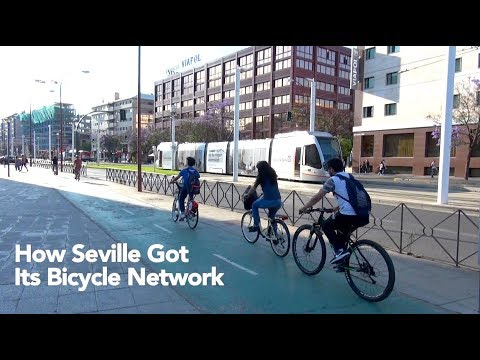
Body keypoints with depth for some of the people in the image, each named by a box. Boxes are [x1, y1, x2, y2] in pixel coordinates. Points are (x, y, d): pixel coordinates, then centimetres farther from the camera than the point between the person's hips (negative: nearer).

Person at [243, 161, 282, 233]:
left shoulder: (261, 176, 1)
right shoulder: (273, 175, 17)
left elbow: (253, 188, 7)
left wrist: (247, 195, 22)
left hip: (269, 201, -6)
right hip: (278, 202, 6)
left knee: (254, 205, 20)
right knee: (272, 217, 28)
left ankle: (256, 226, 19)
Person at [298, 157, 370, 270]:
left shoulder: (332, 180, -1)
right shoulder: (350, 177, 21)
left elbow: (317, 197, 4)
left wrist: (304, 208, 16)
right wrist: (336, 208, 41)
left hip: (348, 215, -8)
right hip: (363, 216, 8)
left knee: (326, 226, 16)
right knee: (342, 231, 28)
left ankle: (340, 251, 2)